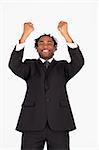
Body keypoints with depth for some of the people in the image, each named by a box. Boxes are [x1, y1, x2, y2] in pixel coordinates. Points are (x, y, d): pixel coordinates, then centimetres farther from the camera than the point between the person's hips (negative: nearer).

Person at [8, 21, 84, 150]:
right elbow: (14, 65, -7)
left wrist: (65, 34, -14)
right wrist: (25, 35, -15)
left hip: (59, 124, 0)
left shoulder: (62, 67, 13)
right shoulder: (30, 66, 13)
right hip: (32, 123, 0)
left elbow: (79, 62, -6)